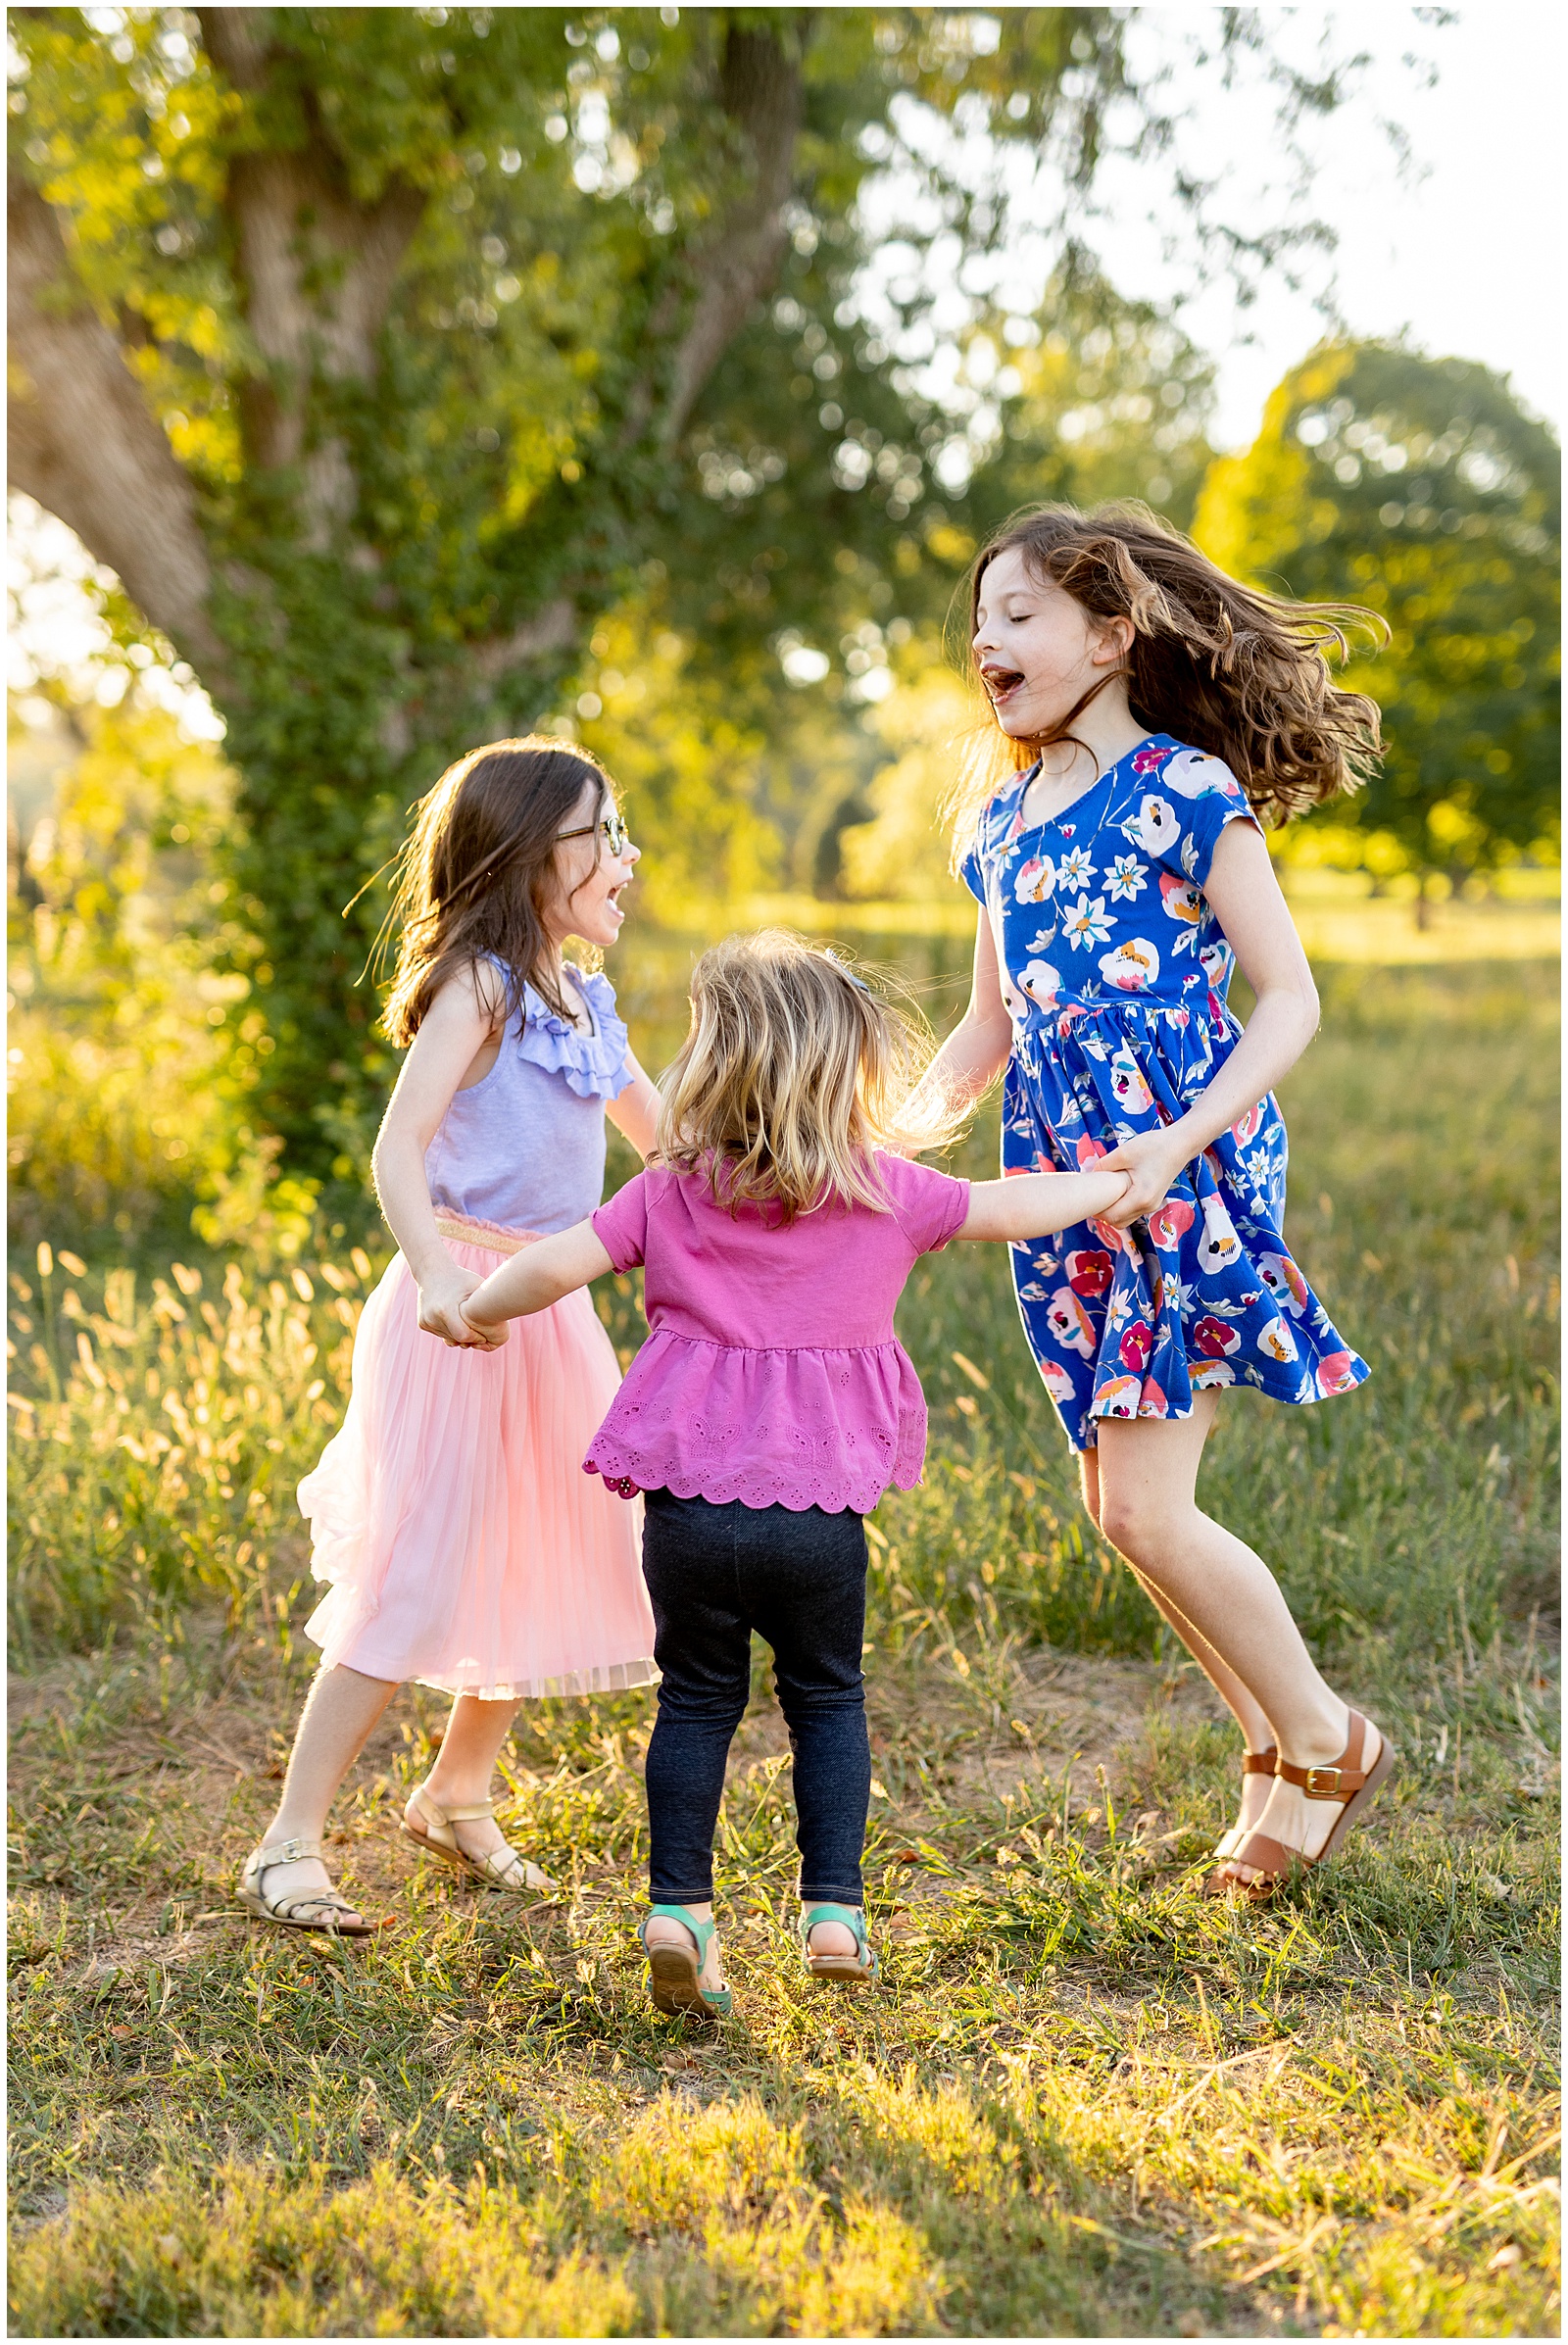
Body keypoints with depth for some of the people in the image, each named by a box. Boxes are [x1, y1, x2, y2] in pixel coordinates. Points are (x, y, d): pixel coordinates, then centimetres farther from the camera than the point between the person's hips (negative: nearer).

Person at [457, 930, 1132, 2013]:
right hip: (822, 1508, 0)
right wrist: (1107, 1185, 34)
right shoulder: (886, 1191, 3)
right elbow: (1012, 1209, 15)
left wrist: (483, 1309, 16)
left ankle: (679, 1906, 10)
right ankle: (835, 1909, 13)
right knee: (828, 1699, 18)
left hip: (691, 1505, 0)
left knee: (696, 1702, 15)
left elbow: (554, 1266, -5)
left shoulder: (671, 1192, 2)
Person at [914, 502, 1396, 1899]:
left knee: (1144, 1509, -9)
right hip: (1065, 1182, 7)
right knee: (1120, 1509, 9)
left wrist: (1179, 1144, -22)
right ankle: (1275, 1745, 28)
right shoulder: (1000, 818, 14)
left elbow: (1290, 1000, -10)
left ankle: (1329, 1743, 13)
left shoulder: (1187, 790, -7)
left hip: (1187, 1171, -7)